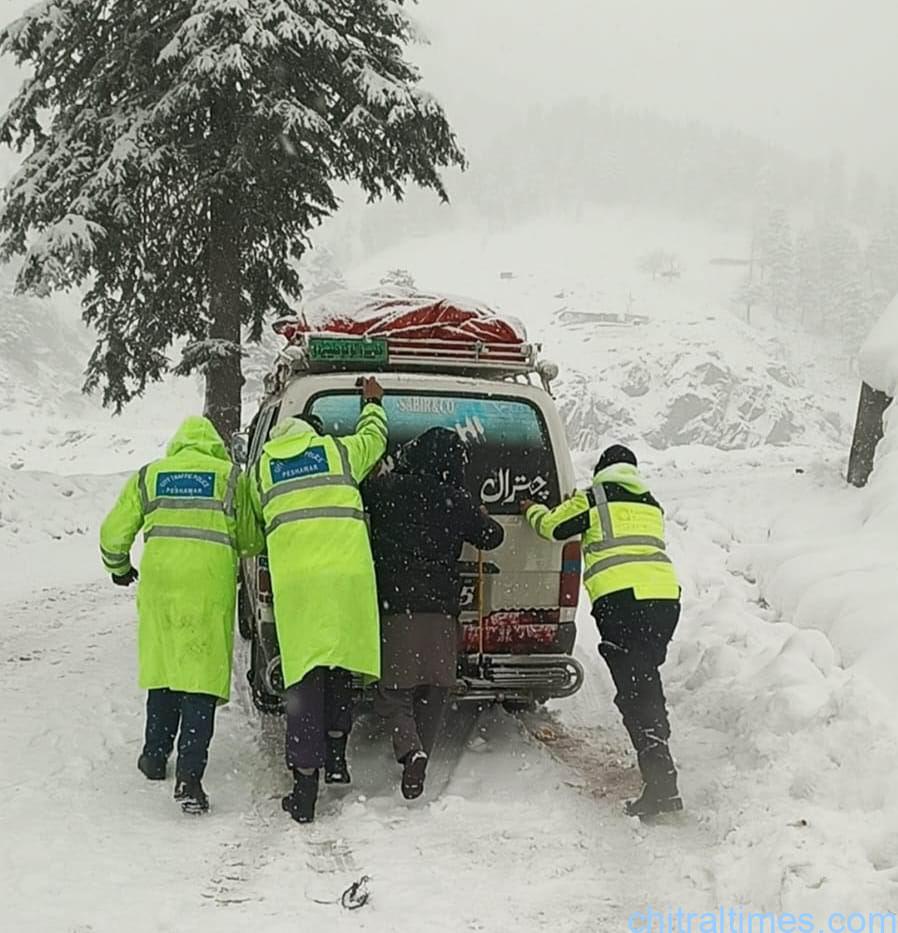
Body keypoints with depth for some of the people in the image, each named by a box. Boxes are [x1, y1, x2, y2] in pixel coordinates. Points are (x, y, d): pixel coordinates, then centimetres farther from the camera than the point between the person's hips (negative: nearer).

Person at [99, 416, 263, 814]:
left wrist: (119, 570, 34)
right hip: (210, 584, -3)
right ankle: (189, 776, -9)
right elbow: (251, 540, 9)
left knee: (164, 665, 20)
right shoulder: (230, 476, 7)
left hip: (159, 581, 3)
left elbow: (113, 533, 15)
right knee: (202, 676, -2)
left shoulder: (148, 476, 14)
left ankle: (156, 756, 31)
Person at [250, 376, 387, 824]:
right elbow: (373, 437, 34)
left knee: (305, 677, -2)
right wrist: (373, 403, 53)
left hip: (295, 576, 0)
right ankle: (335, 755, 22)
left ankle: (305, 780, -8)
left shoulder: (262, 466, 18)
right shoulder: (338, 450, 16)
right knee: (340, 665, 18)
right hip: (347, 570, 0)